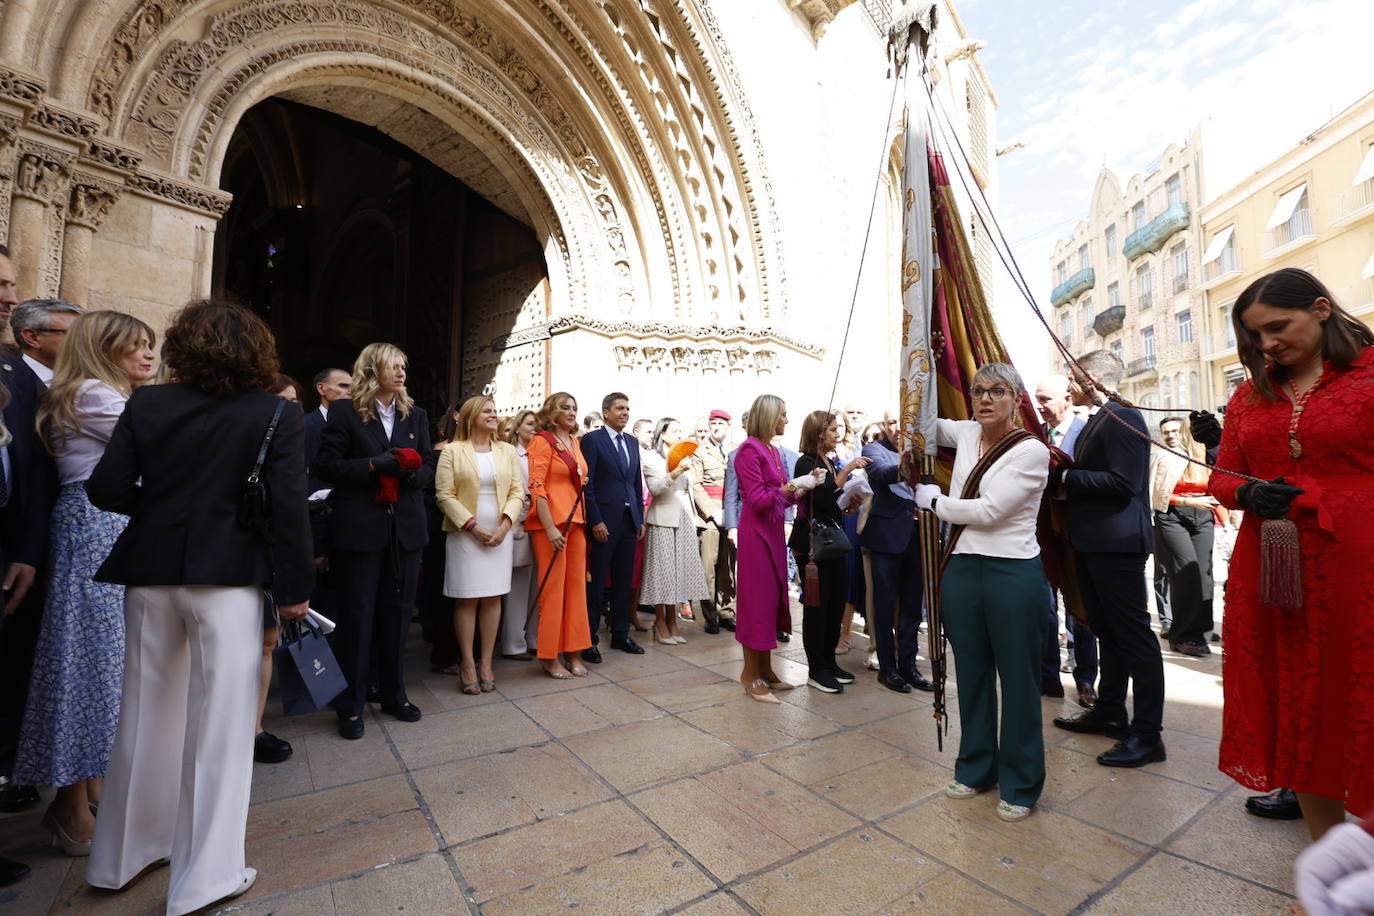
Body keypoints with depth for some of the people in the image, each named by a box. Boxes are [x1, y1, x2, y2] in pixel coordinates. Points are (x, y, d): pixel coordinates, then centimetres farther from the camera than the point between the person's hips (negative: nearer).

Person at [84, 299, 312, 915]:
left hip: (151, 574, 4)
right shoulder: (278, 414, -8)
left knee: (147, 714, 21)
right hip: (228, 576, -4)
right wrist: (295, 586, -6)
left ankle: (125, 853, 38)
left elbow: (106, 491, -2)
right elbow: (288, 508, -13)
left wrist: (162, 506, 18)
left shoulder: (146, 404, 2)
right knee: (220, 723, 6)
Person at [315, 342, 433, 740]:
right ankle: (351, 704, 20)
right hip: (358, 527, -3)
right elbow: (325, 465, -6)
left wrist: (413, 473, -12)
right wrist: (373, 465, -18)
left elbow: (429, 466, 10)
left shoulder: (416, 415, 11)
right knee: (356, 614, 5)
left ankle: (393, 694, 27)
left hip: (406, 527, 4)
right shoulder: (344, 411, -1)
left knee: (397, 612, 12)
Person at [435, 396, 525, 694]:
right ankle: (467, 664, 12)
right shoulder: (452, 451, 1)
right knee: (467, 599, 1)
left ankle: (486, 663, 15)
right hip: (465, 534, -3)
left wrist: (504, 525, -10)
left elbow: (517, 492, 4)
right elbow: (445, 495, -6)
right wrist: (473, 526, -14)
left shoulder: (508, 451, 9)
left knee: (493, 598, 5)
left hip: (500, 534, 3)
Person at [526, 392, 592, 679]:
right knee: (553, 588, 0)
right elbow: (536, 486, -12)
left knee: (576, 587, 9)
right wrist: (550, 528, -18)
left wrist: (583, 521, 12)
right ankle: (550, 657, 14)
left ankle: (573, 652, 21)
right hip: (551, 521, -7)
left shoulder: (575, 442, 15)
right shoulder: (542, 441, -5)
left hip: (576, 520, 7)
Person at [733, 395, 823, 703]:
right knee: (757, 599, -1)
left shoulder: (773, 450, 12)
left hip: (774, 531, 9)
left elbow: (781, 499, 13)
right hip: (756, 532, -9)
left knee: (772, 597, 12)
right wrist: (794, 484, -18)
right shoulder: (749, 450, -13)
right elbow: (758, 499, -18)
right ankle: (750, 674, 11)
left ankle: (765, 670, 23)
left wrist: (806, 485, 5)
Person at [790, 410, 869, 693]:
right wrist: (847, 470, -22)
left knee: (836, 602, 11)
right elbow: (823, 497, -22)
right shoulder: (807, 463, -10)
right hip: (812, 541, -8)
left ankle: (829, 662, 25)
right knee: (817, 604, -1)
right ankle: (816, 670, 10)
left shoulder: (832, 462, 13)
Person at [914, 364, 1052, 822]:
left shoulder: (1031, 450, -11)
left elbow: (988, 510, -17)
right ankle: (976, 768, 35)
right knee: (972, 674, 17)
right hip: (963, 569, 6)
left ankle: (1020, 785, 27)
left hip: (1014, 574, -5)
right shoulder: (967, 434, 7)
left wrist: (933, 499, -5)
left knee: (1018, 679, 9)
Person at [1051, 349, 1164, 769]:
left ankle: (1147, 734, 8)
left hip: (1117, 544, -10)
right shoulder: (1094, 423, 17)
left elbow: (1123, 482, -23)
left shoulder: (1123, 418, -14)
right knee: (1107, 631, 18)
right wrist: (1062, 479, 1)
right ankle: (1109, 711, 31)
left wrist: (1066, 477, -16)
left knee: (1134, 633, -2)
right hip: (1092, 542, 10)